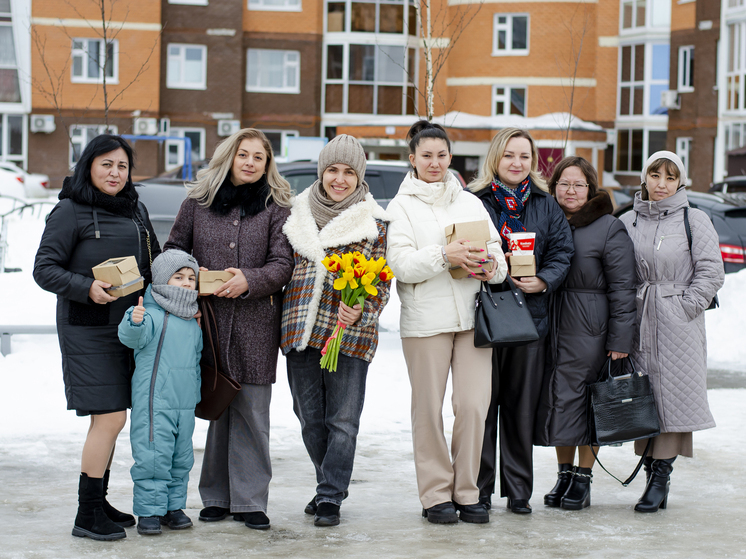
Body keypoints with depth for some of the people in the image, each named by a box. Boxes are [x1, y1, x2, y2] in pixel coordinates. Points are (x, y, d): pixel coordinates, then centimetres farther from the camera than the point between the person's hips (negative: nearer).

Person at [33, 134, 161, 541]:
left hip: (129, 323, 7)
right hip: (88, 329, -7)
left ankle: (99, 503, 24)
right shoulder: (70, 212, -8)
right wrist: (86, 288, -24)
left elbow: (154, 262, 22)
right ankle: (87, 515, -4)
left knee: (111, 417, 12)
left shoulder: (136, 210, 13)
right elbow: (44, 270, -10)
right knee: (109, 417, -11)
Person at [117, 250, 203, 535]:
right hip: (153, 403, -7)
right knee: (153, 457, -8)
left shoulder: (193, 324, 14)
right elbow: (132, 337, -28)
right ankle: (149, 511, 0)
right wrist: (134, 321, -49)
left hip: (185, 404, 7)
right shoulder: (152, 315, -10)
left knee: (181, 458, 12)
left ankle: (173, 506, 23)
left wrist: (196, 392, 23)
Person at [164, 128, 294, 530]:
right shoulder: (197, 202, 10)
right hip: (207, 318, 1)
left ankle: (250, 500, 5)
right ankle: (216, 496, 12)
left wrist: (249, 280, -18)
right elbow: (174, 252, 16)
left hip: (256, 323, -1)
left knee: (252, 410, -1)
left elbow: (283, 263, -1)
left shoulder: (276, 207, 5)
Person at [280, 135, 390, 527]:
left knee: (342, 420, -3)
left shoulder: (374, 222, 3)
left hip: (350, 333, -3)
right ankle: (330, 485, 27)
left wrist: (360, 311, -17)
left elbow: (381, 282, 0)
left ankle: (330, 498, 5)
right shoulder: (298, 215, 11)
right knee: (310, 417, 10)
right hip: (300, 329, 3)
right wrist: (281, 321, 14)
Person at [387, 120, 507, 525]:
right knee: (429, 408, 0)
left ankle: (467, 492, 9)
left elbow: (496, 250, 12)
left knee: (473, 405, -2)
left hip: (471, 316, 3)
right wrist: (444, 256, -20)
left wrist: (490, 266, -10)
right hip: (425, 319, -3)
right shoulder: (401, 206, 6)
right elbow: (401, 263, -7)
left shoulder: (471, 202, 18)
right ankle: (436, 495, 8)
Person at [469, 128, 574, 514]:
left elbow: (562, 250, 7)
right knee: (481, 403, 0)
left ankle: (518, 489, 16)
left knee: (521, 406, 8)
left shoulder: (545, 205, 11)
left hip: (530, 316, 3)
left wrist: (543, 281, -10)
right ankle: (479, 489, 9)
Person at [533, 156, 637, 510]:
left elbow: (622, 288, -6)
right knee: (556, 400, 7)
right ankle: (564, 474, 18)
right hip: (550, 327, 5)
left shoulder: (610, 228, -4)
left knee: (584, 402, -1)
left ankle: (583, 479, 9)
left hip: (590, 331, -5)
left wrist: (620, 341, -10)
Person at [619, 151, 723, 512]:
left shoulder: (694, 220, 2)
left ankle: (661, 475, -3)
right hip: (639, 319, 3)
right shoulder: (628, 222, 11)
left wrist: (686, 307, -9)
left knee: (673, 394, -7)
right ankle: (652, 470, 11)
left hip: (678, 323, -3)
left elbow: (711, 272, 0)